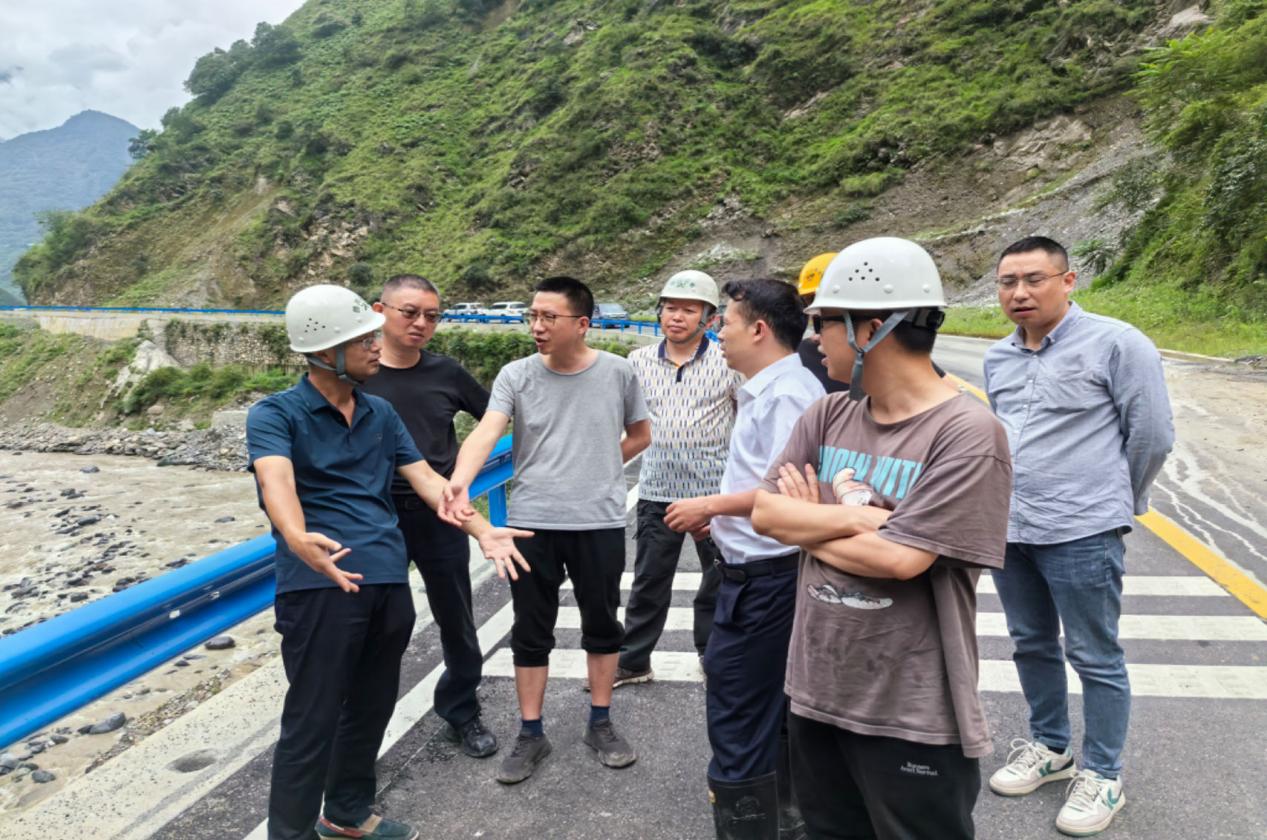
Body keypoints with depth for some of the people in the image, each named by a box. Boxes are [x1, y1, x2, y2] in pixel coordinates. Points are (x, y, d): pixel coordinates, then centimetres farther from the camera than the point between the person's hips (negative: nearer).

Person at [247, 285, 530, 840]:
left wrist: (482, 531, -1)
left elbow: (426, 479, 11)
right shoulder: (274, 414, -4)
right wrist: (297, 537, -43)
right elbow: (276, 481, -22)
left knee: (372, 709, 17)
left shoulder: (381, 413, 14)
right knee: (312, 718, 1)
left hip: (389, 580, 6)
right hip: (321, 581, -6)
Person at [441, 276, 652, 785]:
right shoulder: (515, 376, -5)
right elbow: (486, 432, -20)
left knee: (602, 625, 13)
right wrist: (460, 481, -38)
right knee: (531, 633, 10)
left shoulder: (617, 373, -2)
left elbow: (640, 436, 12)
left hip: (600, 522, 0)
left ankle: (600, 724, 32)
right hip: (531, 523, 0)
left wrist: (597, 471, 4)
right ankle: (531, 735, 25)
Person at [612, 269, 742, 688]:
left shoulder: (728, 362, -5)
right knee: (649, 581, 11)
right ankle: (632, 661, 25)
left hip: (717, 489, -2)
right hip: (658, 489, 2)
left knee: (719, 580, 13)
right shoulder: (639, 361, 2)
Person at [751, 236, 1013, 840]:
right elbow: (764, 513, -5)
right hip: (816, 694, 6)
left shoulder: (967, 433, -18)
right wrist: (863, 517, -18)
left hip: (914, 717, -6)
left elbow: (900, 558, -24)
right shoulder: (827, 417, 2)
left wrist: (808, 525, -9)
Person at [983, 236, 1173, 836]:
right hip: (1008, 530, 6)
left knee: (1095, 658, 6)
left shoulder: (1115, 344, -9)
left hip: (1081, 535, -6)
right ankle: (1049, 748, 37)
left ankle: (1103, 777, 23)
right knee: (1032, 647, 18)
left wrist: (1116, 503, 5)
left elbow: (1152, 435, -5)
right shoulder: (998, 358, 9)